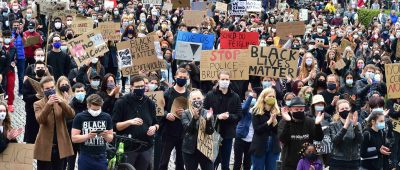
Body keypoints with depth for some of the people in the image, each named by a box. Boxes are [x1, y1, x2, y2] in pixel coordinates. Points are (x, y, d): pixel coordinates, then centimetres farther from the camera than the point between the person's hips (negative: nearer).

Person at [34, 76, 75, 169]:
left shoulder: (61, 102, 9)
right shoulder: (38, 104, 0)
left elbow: (71, 115, -9)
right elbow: (40, 120, -17)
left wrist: (61, 102, -24)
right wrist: (48, 104, -30)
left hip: (60, 146, 3)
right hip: (45, 147, -3)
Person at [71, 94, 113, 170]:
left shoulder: (106, 117, 3)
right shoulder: (80, 117, -4)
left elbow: (110, 138, 9)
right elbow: (74, 138, -6)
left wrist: (106, 135, -14)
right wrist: (88, 136, -22)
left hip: (101, 158, 2)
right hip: (85, 158, -2)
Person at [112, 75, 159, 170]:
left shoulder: (150, 103, 9)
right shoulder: (121, 102, -4)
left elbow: (156, 123, 18)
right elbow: (115, 126, -6)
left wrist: (154, 127, -6)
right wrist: (129, 122, -23)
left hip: (146, 148, 4)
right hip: (127, 148, -4)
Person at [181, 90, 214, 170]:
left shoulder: (207, 113, 2)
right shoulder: (185, 113, 1)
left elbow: (210, 132, -6)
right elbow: (188, 129, -14)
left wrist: (208, 119, -24)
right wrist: (194, 118, -30)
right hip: (190, 150, 0)